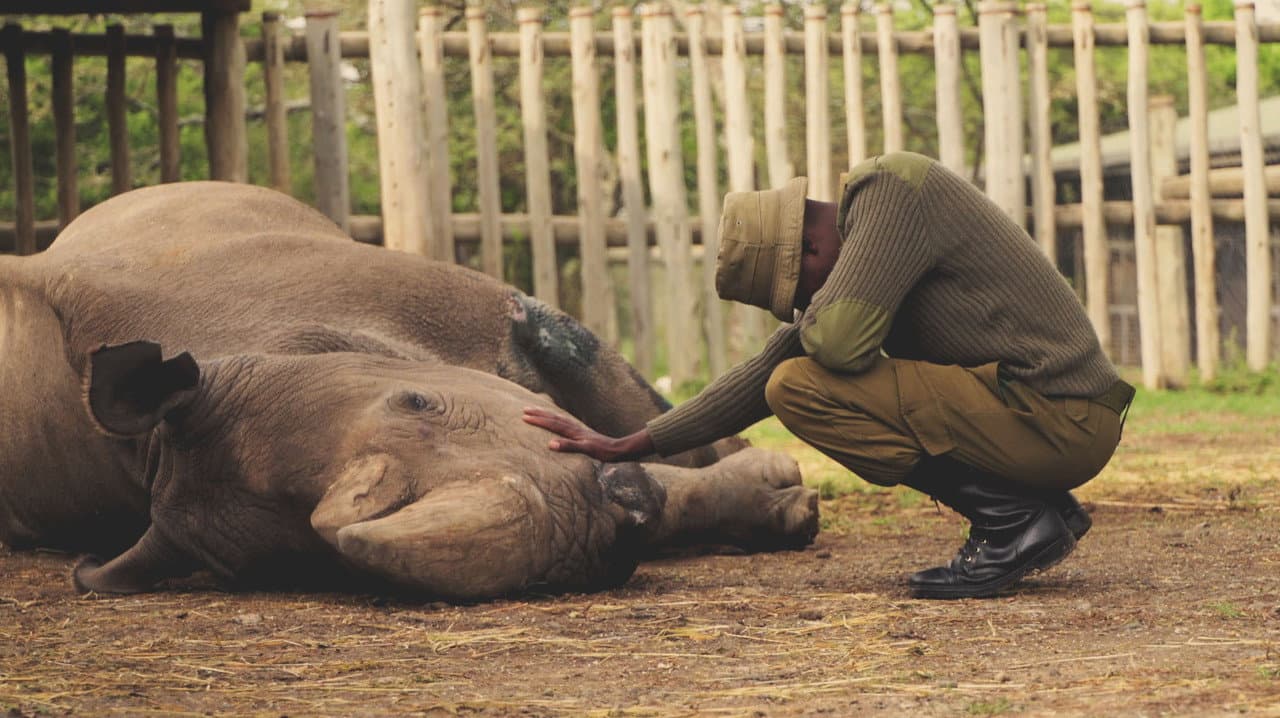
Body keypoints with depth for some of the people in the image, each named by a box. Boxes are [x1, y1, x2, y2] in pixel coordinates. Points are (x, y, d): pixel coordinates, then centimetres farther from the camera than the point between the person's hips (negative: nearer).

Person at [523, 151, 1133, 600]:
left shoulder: (890, 189, -12)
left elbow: (836, 338, -25)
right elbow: (760, 375, 22)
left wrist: (817, 307, 0)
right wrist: (625, 447, 23)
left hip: (1054, 418, -10)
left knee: (803, 390, -12)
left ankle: (1011, 517, -10)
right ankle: (1044, 513, 10)